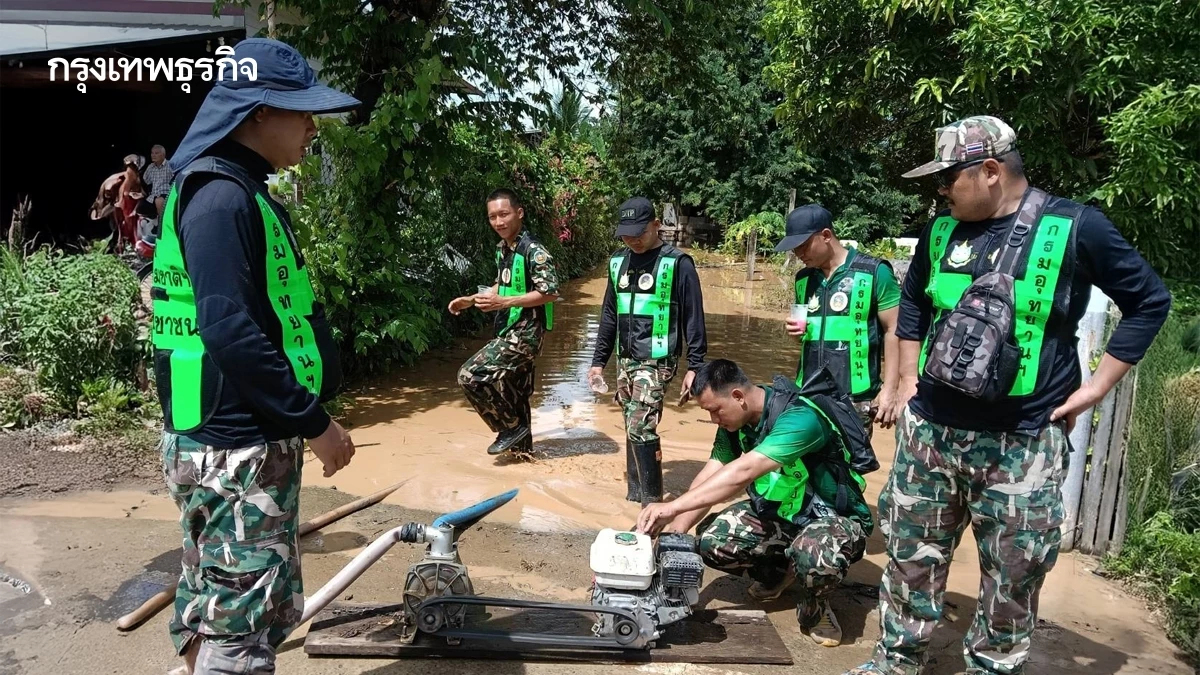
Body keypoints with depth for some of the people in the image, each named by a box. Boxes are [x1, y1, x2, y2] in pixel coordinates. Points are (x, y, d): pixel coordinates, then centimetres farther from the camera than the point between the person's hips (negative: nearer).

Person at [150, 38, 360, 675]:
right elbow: (230, 331, -25)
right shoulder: (222, 196, -17)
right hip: (238, 447, -10)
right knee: (244, 620, -1)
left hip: (231, 439, 10)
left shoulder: (242, 192, 15)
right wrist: (314, 421, -19)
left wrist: (303, 415, 19)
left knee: (212, 603, 20)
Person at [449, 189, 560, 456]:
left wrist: (503, 303, -25)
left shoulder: (533, 250, -19)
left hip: (526, 332, -9)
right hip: (510, 331, 9)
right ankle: (522, 447, 31)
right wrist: (471, 300, 9)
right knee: (513, 391, 17)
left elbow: (550, 293, -23)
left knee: (470, 375, -14)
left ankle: (511, 426, 1)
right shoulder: (502, 248, 9)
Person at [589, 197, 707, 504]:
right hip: (625, 360, 6)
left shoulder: (678, 263, -8)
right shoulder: (618, 262, 10)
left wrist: (694, 367, -11)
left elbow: (694, 318, -8)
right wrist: (598, 361, 16)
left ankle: (653, 502, -4)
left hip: (657, 360, -6)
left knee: (641, 428, -15)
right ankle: (634, 495, 22)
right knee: (633, 429, 10)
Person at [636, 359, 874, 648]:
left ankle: (814, 607, -3)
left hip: (833, 515, -7)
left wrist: (672, 507, -43)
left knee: (818, 559, -40)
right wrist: (672, 533, -17)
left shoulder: (799, 418, -32)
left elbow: (742, 473, -42)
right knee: (711, 540, -16)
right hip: (775, 511, 7)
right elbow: (710, 478, -4)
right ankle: (777, 570, 14)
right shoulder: (734, 421, -7)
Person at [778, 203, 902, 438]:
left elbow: (893, 331, -6)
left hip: (855, 397, -5)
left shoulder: (874, 272, -6)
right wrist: (797, 330, 0)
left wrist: (889, 390, -10)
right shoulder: (803, 278, 11)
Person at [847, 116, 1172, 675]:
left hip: (1023, 444, -4)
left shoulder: (1075, 227, -9)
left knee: (1012, 577, 9)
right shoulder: (942, 230, 5)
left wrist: (1096, 387, -3)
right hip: (929, 431, 4)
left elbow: (1149, 301, 0)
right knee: (910, 555, 13)